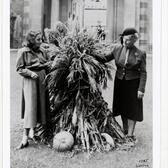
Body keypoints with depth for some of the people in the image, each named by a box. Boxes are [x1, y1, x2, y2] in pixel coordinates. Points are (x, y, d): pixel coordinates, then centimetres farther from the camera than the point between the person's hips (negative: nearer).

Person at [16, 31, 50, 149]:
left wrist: (50, 64, -2)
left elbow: (47, 65, 20)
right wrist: (30, 73, -18)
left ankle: (32, 131, 26)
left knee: (41, 106, 8)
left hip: (42, 81, 6)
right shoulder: (23, 52, -3)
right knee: (30, 108, -10)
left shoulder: (41, 52, 12)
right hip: (30, 81, -6)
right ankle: (25, 138, -4)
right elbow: (19, 69, -4)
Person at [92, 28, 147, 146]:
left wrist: (141, 89, -13)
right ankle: (125, 131, 33)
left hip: (133, 83, -4)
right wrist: (92, 54, -7)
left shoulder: (140, 54, -11)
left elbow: (143, 73, -9)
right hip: (119, 82, 4)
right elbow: (106, 58, 7)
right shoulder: (117, 48, -2)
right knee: (122, 108, 14)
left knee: (132, 109, 2)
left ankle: (130, 136, 12)